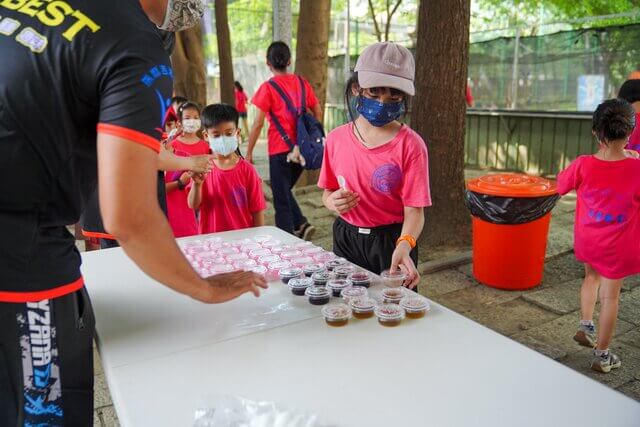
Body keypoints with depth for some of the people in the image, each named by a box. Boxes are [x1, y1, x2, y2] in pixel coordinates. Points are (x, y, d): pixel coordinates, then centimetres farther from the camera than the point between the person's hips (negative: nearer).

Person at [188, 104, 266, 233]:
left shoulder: (247, 170, -8)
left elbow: (257, 209, -4)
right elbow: (193, 205, -7)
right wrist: (197, 184, -23)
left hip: (243, 236, -1)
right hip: (210, 237, 2)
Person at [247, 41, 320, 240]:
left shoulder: (268, 88, -8)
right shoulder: (302, 83, 6)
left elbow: (258, 123, -10)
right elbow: (317, 113, 11)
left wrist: (249, 152, -4)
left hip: (280, 150, -5)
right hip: (301, 148, 5)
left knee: (281, 197, 6)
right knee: (285, 190, 23)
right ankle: (301, 224, 10)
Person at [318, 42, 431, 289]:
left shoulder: (410, 145, -14)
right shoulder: (336, 139, -2)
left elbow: (414, 210, -16)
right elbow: (327, 192, 9)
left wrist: (404, 246, -35)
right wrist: (332, 202, -15)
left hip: (392, 242, -3)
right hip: (345, 239, 3)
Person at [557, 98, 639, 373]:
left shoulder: (583, 166, -19)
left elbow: (561, 185, 0)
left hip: (586, 240, 2)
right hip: (617, 247, -2)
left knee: (592, 276, 31)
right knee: (610, 296, 11)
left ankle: (586, 326, 29)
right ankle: (601, 356, 23)